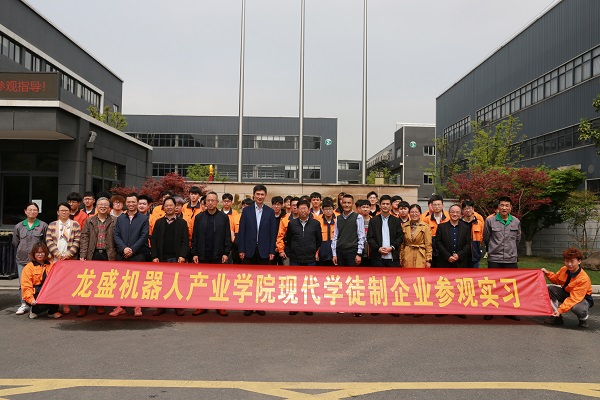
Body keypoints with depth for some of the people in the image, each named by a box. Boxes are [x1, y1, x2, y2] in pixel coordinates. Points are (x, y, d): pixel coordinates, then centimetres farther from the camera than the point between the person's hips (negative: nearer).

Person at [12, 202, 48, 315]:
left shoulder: (43, 226, 4)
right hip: (22, 259, 3)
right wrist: (18, 255, 15)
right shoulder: (18, 227, 11)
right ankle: (23, 305, 11)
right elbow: (15, 243, 17)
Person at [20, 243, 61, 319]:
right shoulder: (28, 267, -2)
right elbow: (26, 286, -9)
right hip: (35, 295, -5)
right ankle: (34, 310, 0)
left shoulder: (51, 265, 12)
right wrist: (30, 299, -19)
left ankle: (53, 311, -3)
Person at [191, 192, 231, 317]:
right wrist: (194, 253, 0)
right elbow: (195, 237, 6)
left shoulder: (224, 217, 4)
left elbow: (227, 237, 2)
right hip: (203, 255, 1)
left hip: (218, 255, -1)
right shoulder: (199, 217, 7)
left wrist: (226, 253, -5)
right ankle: (202, 306, 14)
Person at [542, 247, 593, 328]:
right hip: (566, 293, 7)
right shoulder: (564, 269, -11)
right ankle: (557, 317, -7)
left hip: (582, 298, -7)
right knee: (550, 289, -14)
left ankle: (583, 319, 0)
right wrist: (548, 273, -5)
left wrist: (560, 310, -40)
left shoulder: (583, 279, -30)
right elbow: (556, 279, 14)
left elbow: (574, 299, -34)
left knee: (577, 307, -41)